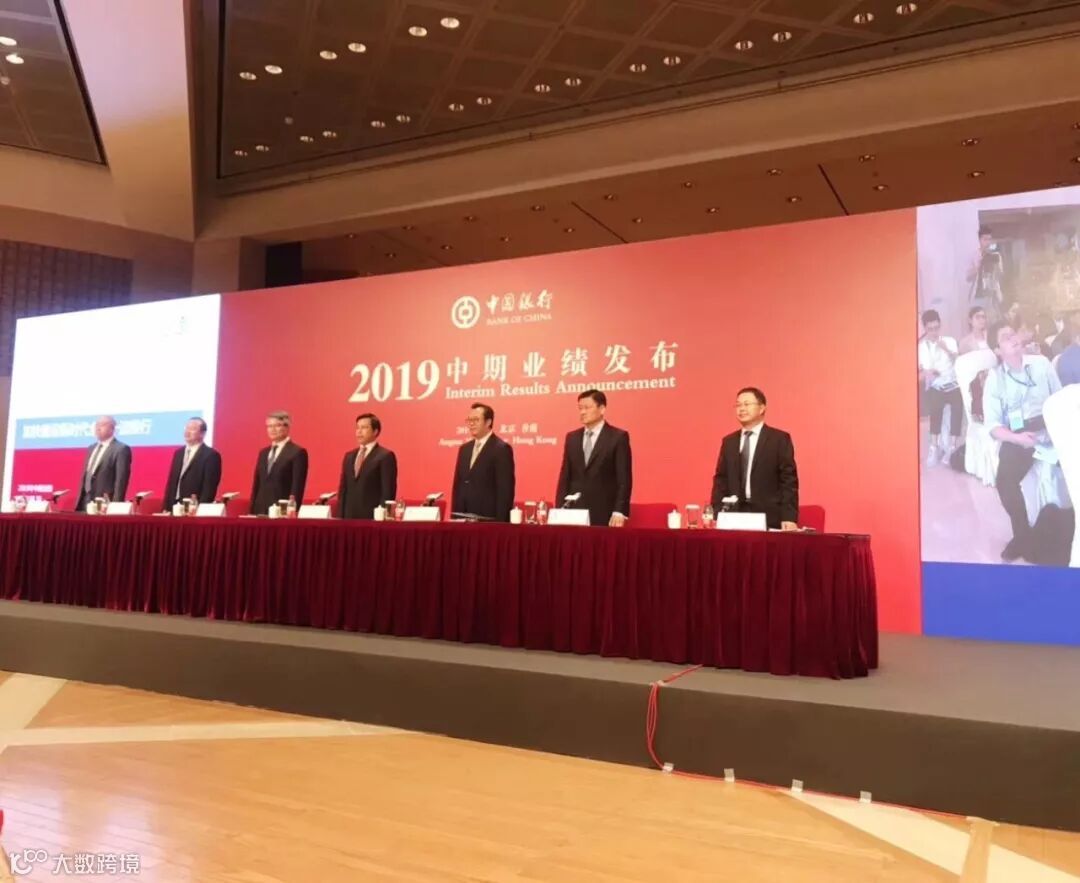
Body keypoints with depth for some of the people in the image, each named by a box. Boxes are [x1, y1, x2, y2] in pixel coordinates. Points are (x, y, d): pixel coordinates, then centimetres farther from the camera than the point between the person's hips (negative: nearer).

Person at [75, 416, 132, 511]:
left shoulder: (121, 449, -9)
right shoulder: (92, 448, 18)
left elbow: (121, 480, -14)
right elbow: (85, 476, 21)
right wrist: (80, 501, 15)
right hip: (86, 501, 8)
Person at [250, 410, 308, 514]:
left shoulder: (297, 452, -4)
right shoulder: (263, 453, 18)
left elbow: (298, 487, -10)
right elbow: (256, 485, 17)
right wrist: (252, 511, 10)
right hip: (261, 510, 6)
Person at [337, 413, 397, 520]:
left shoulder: (385, 456, -5)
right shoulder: (349, 456, 17)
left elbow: (388, 491, -10)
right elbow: (343, 488, 16)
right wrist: (340, 515, 7)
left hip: (373, 517, -6)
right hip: (349, 516, 6)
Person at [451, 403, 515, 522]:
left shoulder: (502, 449, -8)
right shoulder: (464, 449, 15)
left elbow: (505, 489, -13)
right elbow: (458, 485, 17)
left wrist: (500, 522, -17)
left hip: (489, 519, -7)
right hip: (463, 518, 7)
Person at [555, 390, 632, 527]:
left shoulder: (618, 437, -1)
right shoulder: (572, 437, 13)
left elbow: (624, 479, -6)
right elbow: (564, 477, 12)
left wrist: (619, 512, -14)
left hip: (604, 515, -4)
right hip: (573, 512, 4)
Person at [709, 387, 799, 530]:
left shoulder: (780, 439, 1)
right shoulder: (728, 441, 14)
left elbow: (788, 481, -4)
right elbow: (721, 480, 12)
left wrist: (789, 518, -13)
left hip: (768, 519, -3)